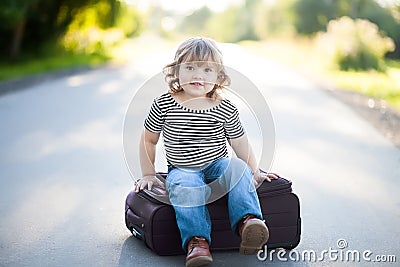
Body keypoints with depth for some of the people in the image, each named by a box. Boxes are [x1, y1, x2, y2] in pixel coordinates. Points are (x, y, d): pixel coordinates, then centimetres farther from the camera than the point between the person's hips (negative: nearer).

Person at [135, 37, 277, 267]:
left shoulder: (225, 109, -3)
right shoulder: (163, 105, -5)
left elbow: (241, 144, 7)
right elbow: (149, 139, 7)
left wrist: (255, 171, 6)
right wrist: (148, 174, 7)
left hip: (216, 166, 2)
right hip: (182, 170, -1)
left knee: (237, 168, -28)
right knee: (185, 186, -34)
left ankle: (248, 220, -35)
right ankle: (196, 240, -37)